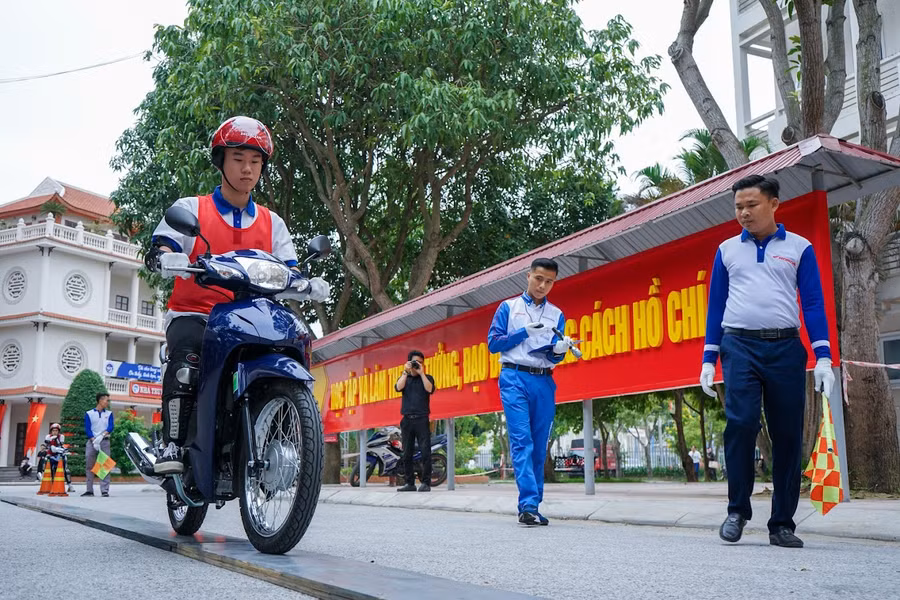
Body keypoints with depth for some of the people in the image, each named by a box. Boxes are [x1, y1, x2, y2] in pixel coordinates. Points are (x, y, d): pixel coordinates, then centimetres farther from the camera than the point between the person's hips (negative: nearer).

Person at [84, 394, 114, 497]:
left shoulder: (109, 413, 13)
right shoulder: (89, 414, 8)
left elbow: (110, 427, -1)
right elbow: (87, 429, -2)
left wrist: (102, 435, -20)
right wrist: (94, 440, -17)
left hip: (104, 441, 0)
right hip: (91, 442, 0)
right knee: (89, 467, 2)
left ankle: (105, 491, -8)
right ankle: (89, 490, 9)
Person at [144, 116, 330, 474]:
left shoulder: (272, 223, 18)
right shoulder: (191, 209, 8)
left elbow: (289, 273, 8)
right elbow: (157, 252, -6)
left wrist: (308, 285, -16)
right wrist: (172, 261, -31)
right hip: (194, 314, -3)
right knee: (187, 359, -34)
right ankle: (173, 445, -28)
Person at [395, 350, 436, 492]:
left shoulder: (427, 378, 11)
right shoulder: (404, 378, 16)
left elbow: (429, 389, -10)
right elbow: (398, 387, -5)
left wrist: (421, 373, -8)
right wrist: (406, 371, -6)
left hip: (422, 419, -2)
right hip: (407, 420, 2)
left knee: (425, 452, -10)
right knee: (407, 454, 2)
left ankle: (426, 483, -9)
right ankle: (410, 483, 7)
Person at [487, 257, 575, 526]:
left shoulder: (556, 315, 15)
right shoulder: (508, 307, 10)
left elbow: (553, 358, 9)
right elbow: (493, 343, 3)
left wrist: (559, 349, -14)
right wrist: (524, 332, -6)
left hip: (544, 382, 3)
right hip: (515, 378, -3)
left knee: (539, 447, 4)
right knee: (522, 441, -14)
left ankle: (532, 507, 9)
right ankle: (528, 505, -20)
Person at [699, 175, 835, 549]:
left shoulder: (799, 248, 9)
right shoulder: (727, 250, 13)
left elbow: (814, 304, 5)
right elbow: (716, 305, 14)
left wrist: (823, 356, -6)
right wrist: (709, 359, 7)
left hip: (786, 348, 0)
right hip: (740, 346, 0)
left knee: (787, 435, 1)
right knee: (740, 422, -15)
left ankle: (782, 524, 10)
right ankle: (738, 510, -1)